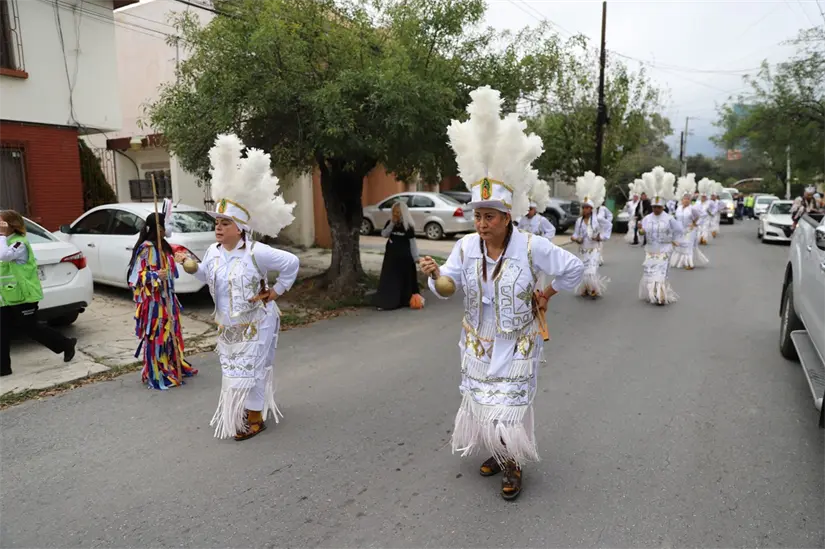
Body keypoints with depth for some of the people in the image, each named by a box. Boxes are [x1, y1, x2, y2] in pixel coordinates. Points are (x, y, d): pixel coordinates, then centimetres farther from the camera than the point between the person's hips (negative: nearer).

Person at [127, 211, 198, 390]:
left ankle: (172, 367, 29)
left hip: (166, 298, 9)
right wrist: (156, 276, -30)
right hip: (153, 300, -9)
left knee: (170, 332, 16)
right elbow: (136, 275, -17)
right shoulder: (146, 248, -15)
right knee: (155, 335, -1)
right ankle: (156, 375, 8)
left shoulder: (163, 245, 11)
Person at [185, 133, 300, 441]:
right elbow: (208, 276, 17)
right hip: (229, 326, 7)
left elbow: (291, 263, -14)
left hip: (255, 325, -7)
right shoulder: (213, 252, -1)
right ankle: (240, 414, 37)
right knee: (235, 371, 17)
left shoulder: (256, 252, -22)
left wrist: (277, 291, -9)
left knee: (250, 371, 0)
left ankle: (255, 419, 16)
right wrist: (192, 267, -2)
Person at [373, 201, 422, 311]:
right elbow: (384, 234, -8)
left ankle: (404, 301, 16)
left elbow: (412, 242, -5)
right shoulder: (389, 223, 4)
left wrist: (415, 257, -5)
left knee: (404, 279, 5)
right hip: (391, 255, 3)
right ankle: (385, 302, 2)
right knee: (389, 279, 1)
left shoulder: (408, 226, -7)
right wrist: (392, 223, -17)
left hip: (404, 256, -3)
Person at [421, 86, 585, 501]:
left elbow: (573, 269, -5)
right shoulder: (466, 246, -9)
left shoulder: (531, 247, -17)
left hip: (516, 346, -4)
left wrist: (545, 296, 0)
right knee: (481, 402, 16)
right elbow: (448, 288, -9)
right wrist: (436, 274, -30)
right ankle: (499, 452, 42)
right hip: (479, 344, 4)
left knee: (509, 407, -2)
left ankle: (513, 465, 25)